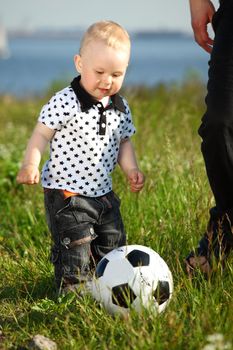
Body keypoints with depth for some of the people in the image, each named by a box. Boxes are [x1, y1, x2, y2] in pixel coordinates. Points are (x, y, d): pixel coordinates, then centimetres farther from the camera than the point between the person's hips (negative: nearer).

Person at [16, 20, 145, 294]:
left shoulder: (120, 108, 4)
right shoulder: (66, 102, -17)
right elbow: (41, 134, -12)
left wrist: (131, 169, 2)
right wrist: (30, 164, -24)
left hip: (102, 192, 7)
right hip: (66, 193, -7)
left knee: (113, 248, 16)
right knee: (74, 250, -10)